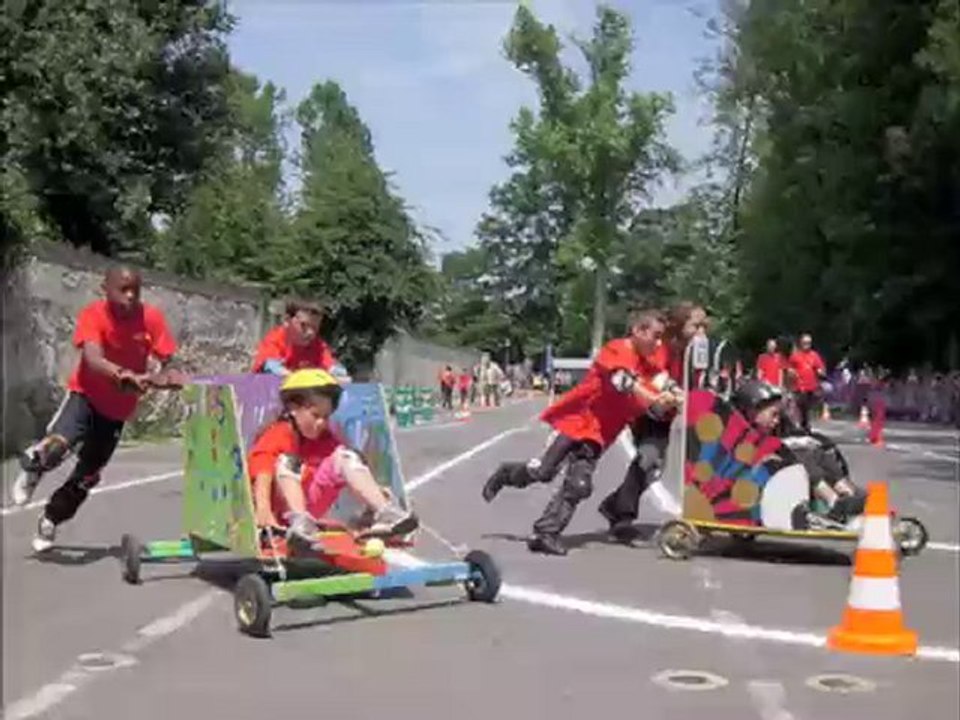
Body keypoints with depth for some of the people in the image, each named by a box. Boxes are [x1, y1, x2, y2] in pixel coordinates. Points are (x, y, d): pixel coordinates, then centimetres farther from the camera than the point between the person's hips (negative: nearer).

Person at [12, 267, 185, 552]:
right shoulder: (93, 315, -23)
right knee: (58, 447, -29)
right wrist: (121, 374, -58)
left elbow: (165, 362, -14)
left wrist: (164, 376, -39)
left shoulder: (152, 318, -15)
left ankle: (49, 521, 36)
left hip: (118, 407, 3)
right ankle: (33, 465, 9)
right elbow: (93, 359, -38)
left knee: (89, 474, 10)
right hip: (86, 395, -3)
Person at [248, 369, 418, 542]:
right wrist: (263, 510, -40)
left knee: (343, 456, -9)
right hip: (282, 511, -5)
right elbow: (263, 477, -24)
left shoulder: (324, 439, 9)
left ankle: (384, 512, -24)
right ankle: (299, 520, -53)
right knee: (286, 462, -29)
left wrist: (376, 493, -9)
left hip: (310, 504, 5)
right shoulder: (275, 437, -9)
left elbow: (351, 467, 4)